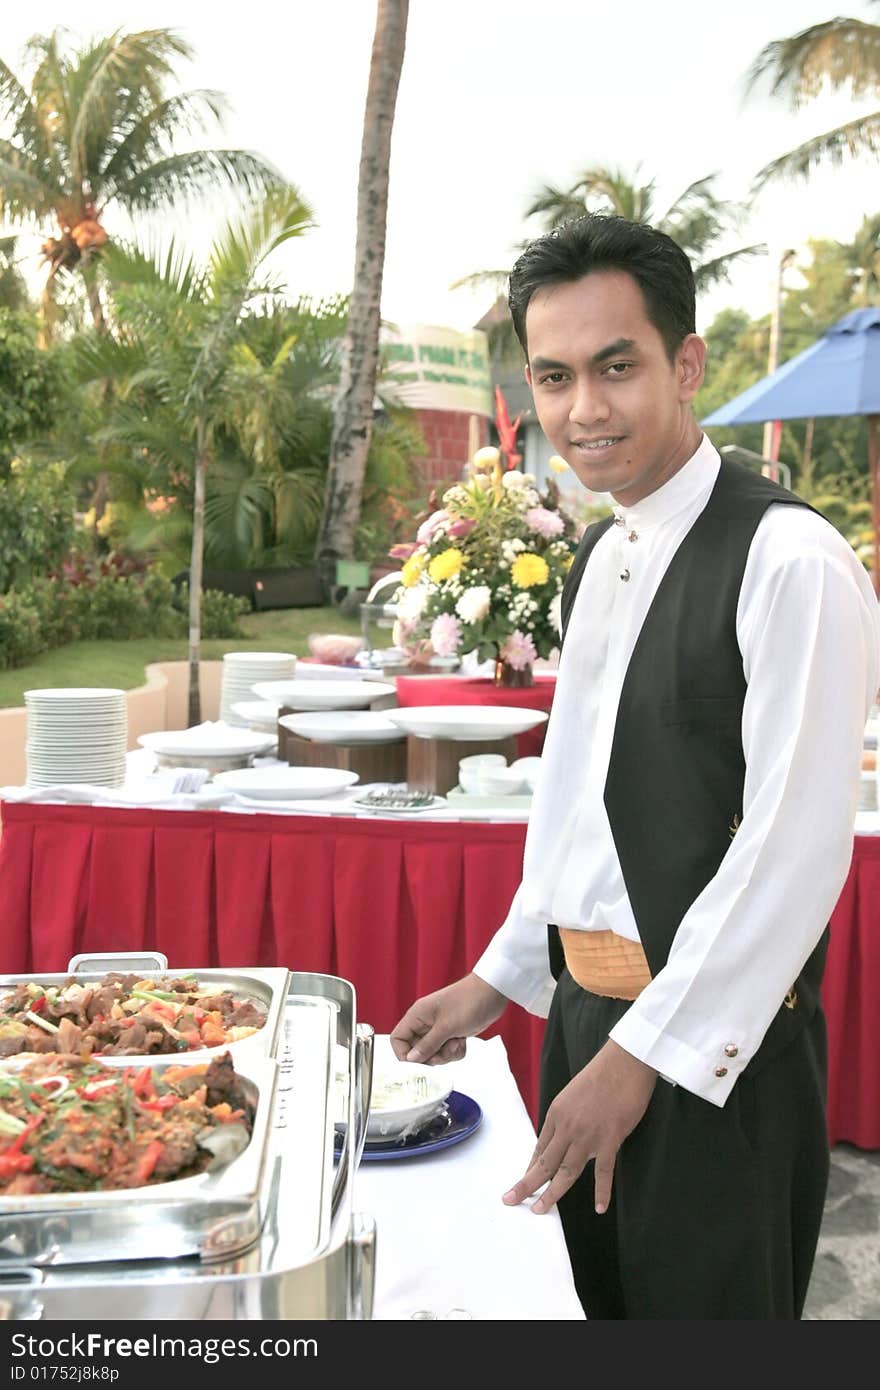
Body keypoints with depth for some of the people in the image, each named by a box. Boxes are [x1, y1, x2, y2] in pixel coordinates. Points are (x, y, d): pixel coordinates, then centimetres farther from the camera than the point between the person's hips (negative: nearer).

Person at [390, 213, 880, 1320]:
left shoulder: (788, 560, -17)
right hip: (584, 1010, 8)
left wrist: (644, 1054, -17)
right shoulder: (598, 559, 9)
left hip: (714, 1040, -7)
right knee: (597, 1292, 20)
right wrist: (501, 980, 15)